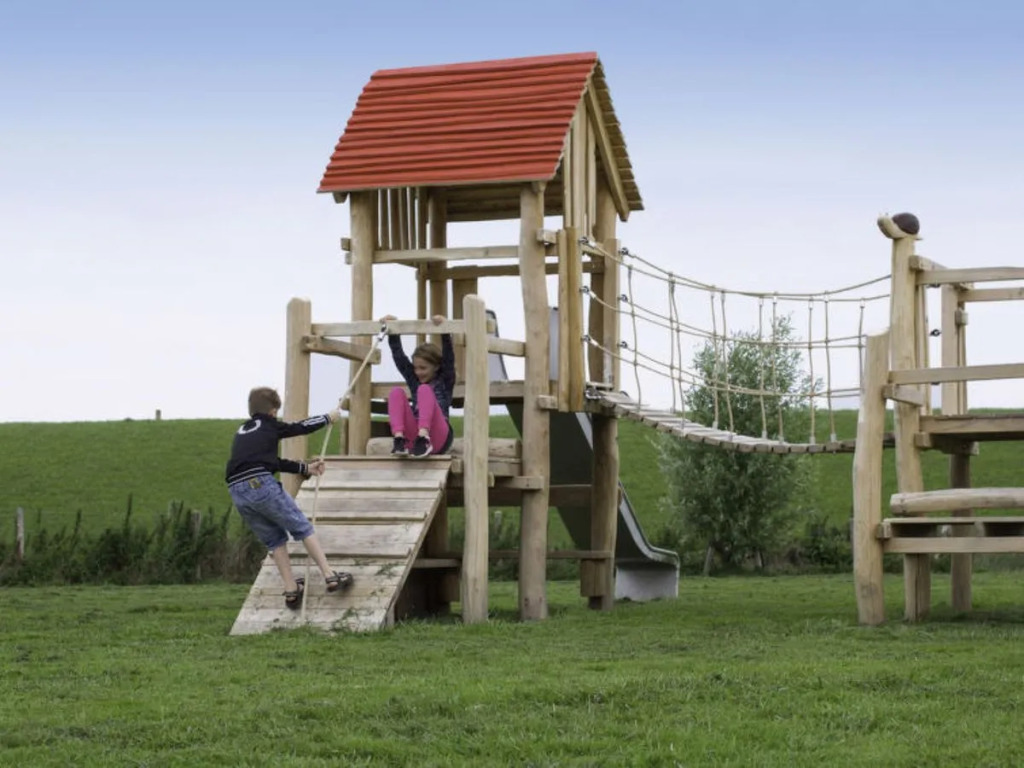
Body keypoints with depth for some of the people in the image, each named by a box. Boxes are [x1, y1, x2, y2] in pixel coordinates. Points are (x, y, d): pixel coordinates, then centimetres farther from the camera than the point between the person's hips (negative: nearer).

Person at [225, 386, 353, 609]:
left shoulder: (242, 432, 29)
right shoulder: (269, 426, 12)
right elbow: (301, 427, 24)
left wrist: (305, 468, 35)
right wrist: (328, 418, 40)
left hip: (236, 492, 6)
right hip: (261, 484, -6)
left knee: (274, 539, 18)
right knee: (302, 528, 5)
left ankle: (291, 590, 17)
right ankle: (330, 576, 1)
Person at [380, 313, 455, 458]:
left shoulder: (445, 381, 13)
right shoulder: (414, 381, 24)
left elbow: (448, 356, -3)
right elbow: (399, 356, 16)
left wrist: (445, 332, -17)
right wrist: (393, 332, 6)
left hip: (439, 440, -4)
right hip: (412, 438, 4)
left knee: (424, 389, -23)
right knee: (396, 392, -13)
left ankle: (424, 439, -44)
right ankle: (399, 439, -34)